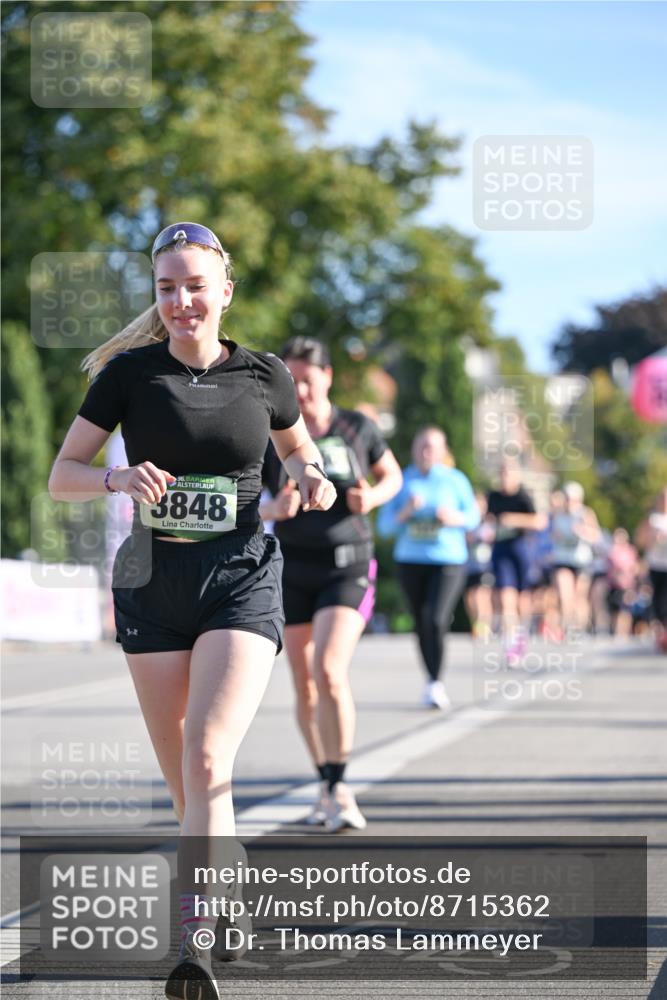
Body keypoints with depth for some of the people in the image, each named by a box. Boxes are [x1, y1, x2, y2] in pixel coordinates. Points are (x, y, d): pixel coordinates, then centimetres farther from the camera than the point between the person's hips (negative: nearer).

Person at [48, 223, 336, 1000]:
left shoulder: (262, 376, 3)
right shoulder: (129, 373, 1)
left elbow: (298, 447, 22)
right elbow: (61, 477, 2)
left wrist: (312, 481, -1)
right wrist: (120, 479, -18)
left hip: (241, 578, -2)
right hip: (153, 581, 2)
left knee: (207, 761, -19)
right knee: (182, 781, 7)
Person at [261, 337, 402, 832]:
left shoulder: (357, 427, -1)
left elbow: (393, 476, 14)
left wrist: (373, 497, -9)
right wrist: (274, 509, -22)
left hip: (348, 571, -2)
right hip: (294, 572, 2)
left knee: (330, 671, -20)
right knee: (305, 686, 6)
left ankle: (339, 789, -13)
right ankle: (327, 786, 24)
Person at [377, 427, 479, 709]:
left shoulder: (456, 480, 2)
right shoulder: (402, 482, 5)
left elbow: (473, 516, 9)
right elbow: (385, 525, 4)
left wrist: (452, 517, -11)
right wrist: (405, 512, -15)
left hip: (448, 560, -2)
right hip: (410, 560, 3)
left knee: (436, 620, -19)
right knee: (421, 624, 8)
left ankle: (435, 682, -10)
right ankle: (433, 682, 23)